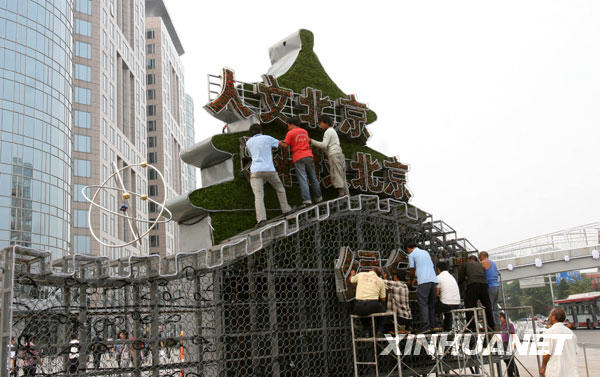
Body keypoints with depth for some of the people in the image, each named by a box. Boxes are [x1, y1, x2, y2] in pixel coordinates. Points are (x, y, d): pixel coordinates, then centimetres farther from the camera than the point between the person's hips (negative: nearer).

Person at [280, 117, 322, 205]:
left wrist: (279, 142, 10)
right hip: (308, 156, 5)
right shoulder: (305, 131, 16)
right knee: (313, 178, 11)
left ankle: (307, 199, -15)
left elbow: (285, 145, -6)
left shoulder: (290, 133, -2)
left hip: (298, 158, -5)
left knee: (302, 179, -8)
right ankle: (319, 197, 15)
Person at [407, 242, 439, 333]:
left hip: (423, 281, -7)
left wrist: (411, 280, 27)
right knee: (431, 303, 12)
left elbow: (412, 270, 7)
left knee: (423, 304, -8)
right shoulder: (426, 252, 26)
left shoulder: (411, 255, 7)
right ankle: (432, 326, 11)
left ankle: (426, 327, -16)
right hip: (433, 279, 7)